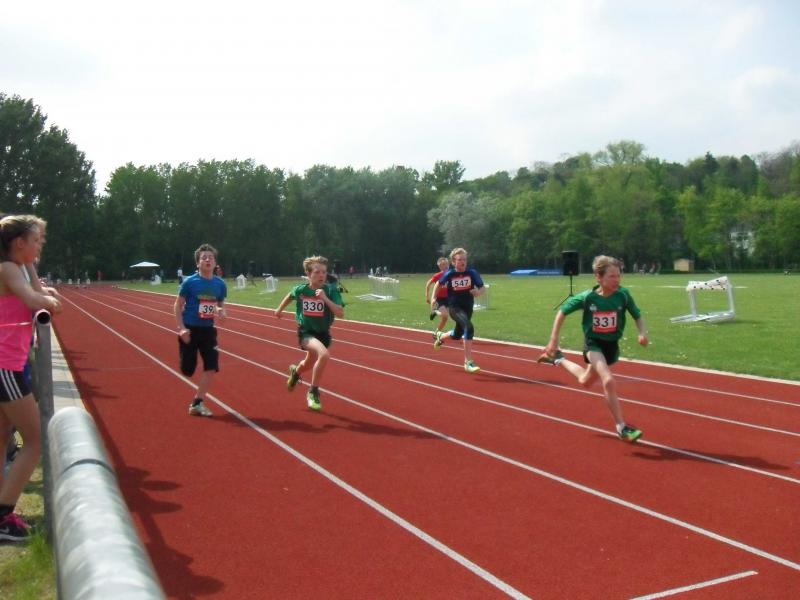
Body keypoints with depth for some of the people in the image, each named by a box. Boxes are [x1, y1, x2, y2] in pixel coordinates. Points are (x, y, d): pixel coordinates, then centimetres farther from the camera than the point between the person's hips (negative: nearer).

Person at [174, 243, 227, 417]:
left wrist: (222, 312, -12)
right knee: (188, 369, 1)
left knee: (211, 366, -6)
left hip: (208, 330, 3)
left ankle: (197, 403, 4)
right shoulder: (189, 282, -11)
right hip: (190, 329, -3)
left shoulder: (220, 284, -1)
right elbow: (178, 305, -6)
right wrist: (182, 328, -15)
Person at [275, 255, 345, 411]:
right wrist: (280, 308, 25)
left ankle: (295, 371, 64)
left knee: (309, 365, 25)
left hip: (323, 333, 3)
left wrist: (325, 298, -35)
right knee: (324, 354, -31)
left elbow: (340, 313, -25)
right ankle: (313, 392, -13)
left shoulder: (331, 290, -16)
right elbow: (290, 295, 13)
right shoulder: (300, 290, -12)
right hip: (306, 332, -3)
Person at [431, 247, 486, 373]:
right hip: (454, 307, -4)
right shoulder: (449, 274, -10)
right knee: (469, 327, -29)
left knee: (457, 335, 20)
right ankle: (468, 362, -24)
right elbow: (438, 284, 9)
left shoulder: (472, 273, -9)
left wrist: (478, 292, -24)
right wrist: (433, 298, 1)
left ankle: (440, 336, 56)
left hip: (468, 307, 4)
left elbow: (483, 288, -3)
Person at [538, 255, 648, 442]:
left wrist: (642, 333, -23)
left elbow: (638, 316, -4)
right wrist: (554, 339, -9)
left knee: (585, 381, 22)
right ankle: (622, 427, -13)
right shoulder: (587, 298, -20)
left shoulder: (623, 295, -17)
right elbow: (562, 312, -7)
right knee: (609, 381, -24)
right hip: (593, 343, -4)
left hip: (611, 344, 4)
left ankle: (558, 359, 50)